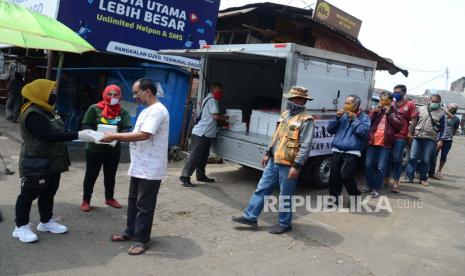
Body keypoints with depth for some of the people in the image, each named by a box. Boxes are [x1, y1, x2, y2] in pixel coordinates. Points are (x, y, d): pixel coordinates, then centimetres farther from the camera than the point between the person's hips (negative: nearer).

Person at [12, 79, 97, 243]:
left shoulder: (46, 111, 12)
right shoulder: (32, 114, -21)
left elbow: (56, 132, 16)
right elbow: (49, 135, -30)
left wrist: (80, 134, 4)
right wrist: (77, 135, -32)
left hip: (51, 162, 10)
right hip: (36, 163, -10)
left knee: (49, 193, 17)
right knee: (29, 194, 2)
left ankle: (46, 222, 31)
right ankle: (21, 227, 14)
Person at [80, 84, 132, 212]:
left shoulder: (123, 112, 1)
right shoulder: (94, 108, -5)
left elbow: (126, 129, -8)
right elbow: (86, 126, -8)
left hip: (114, 150, 3)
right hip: (94, 149, -3)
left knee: (110, 175, 16)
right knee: (91, 175, 7)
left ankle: (109, 198, 33)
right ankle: (86, 200, 21)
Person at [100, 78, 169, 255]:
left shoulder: (157, 110, -18)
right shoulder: (147, 111, 16)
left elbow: (143, 135, -26)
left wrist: (114, 136, -21)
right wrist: (116, 137, 7)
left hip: (150, 169, -10)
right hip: (139, 166, 10)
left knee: (144, 206, 0)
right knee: (133, 201, 19)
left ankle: (141, 240, 11)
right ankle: (131, 232, 33)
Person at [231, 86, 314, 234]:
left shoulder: (306, 120, -13)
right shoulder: (286, 113, 13)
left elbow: (305, 146, -18)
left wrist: (296, 166, -22)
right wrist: (268, 153, 18)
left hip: (288, 165, -8)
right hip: (274, 161, 8)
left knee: (285, 196, 4)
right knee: (262, 188, 11)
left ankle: (284, 224, 21)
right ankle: (250, 217, 21)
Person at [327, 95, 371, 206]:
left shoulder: (364, 117, -1)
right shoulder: (342, 115, 12)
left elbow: (363, 132, -16)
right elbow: (330, 129, 10)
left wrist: (354, 119, -12)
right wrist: (337, 117, -2)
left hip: (352, 152, -5)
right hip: (337, 150, 5)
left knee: (346, 176, -13)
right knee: (333, 176, 3)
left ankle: (355, 196, 13)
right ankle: (334, 198, 17)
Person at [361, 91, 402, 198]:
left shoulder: (395, 111, 6)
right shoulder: (376, 109, 14)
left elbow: (398, 124, -6)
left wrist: (389, 114, -12)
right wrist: (374, 113, -7)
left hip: (385, 144, -3)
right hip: (372, 142, 4)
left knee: (381, 167, -2)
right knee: (368, 165, 7)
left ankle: (376, 188, 8)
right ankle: (369, 185, 23)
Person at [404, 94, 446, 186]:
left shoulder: (441, 113, 5)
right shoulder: (421, 109, 8)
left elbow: (442, 128, 6)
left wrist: (441, 140, -4)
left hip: (430, 139, -1)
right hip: (417, 137, 1)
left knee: (426, 160, 1)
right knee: (413, 157, -3)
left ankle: (423, 178, 13)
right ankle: (409, 177, 2)